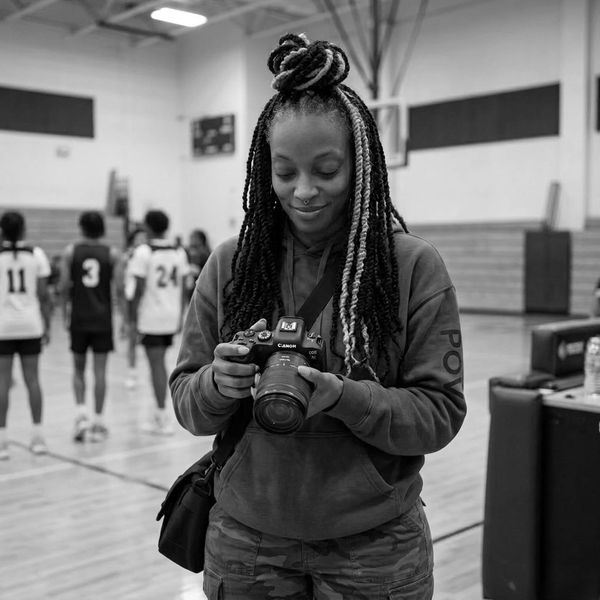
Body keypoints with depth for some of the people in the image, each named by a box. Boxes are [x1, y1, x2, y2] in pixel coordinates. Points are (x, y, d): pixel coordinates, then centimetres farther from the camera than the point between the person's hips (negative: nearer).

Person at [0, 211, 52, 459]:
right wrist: (46, 326, 5)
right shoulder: (36, 254, 0)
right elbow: (43, 295, -2)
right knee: (32, 378, 8)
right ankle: (38, 436, 12)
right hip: (30, 325, 2)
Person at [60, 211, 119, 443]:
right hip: (103, 319, 0)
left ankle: (81, 413, -2)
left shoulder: (70, 251, -1)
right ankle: (98, 422, 7)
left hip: (78, 319, 0)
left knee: (78, 369, 15)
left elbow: (64, 287, -2)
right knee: (100, 371, 4)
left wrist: (65, 310, 9)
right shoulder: (111, 253, -1)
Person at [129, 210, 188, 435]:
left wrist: (134, 316, -6)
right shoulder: (179, 253, 6)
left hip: (151, 316, -5)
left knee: (156, 364, -1)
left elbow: (140, 289, -13)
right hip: (171, 316, 6)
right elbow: (182, 288, 7)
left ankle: (164, 419, -1)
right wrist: (180, 316, 14)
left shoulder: (143, 252, -9)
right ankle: (160, 414, 25)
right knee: (160, 363, 18)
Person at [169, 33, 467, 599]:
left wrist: (344, 396, -25)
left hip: (374, 552, -1)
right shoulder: (229, 264, -4)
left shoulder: (416, 266, -9)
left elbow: (440, 413, -9)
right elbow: (185, 400, 1)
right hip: (245, 545, 2)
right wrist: (218, 383, -20)